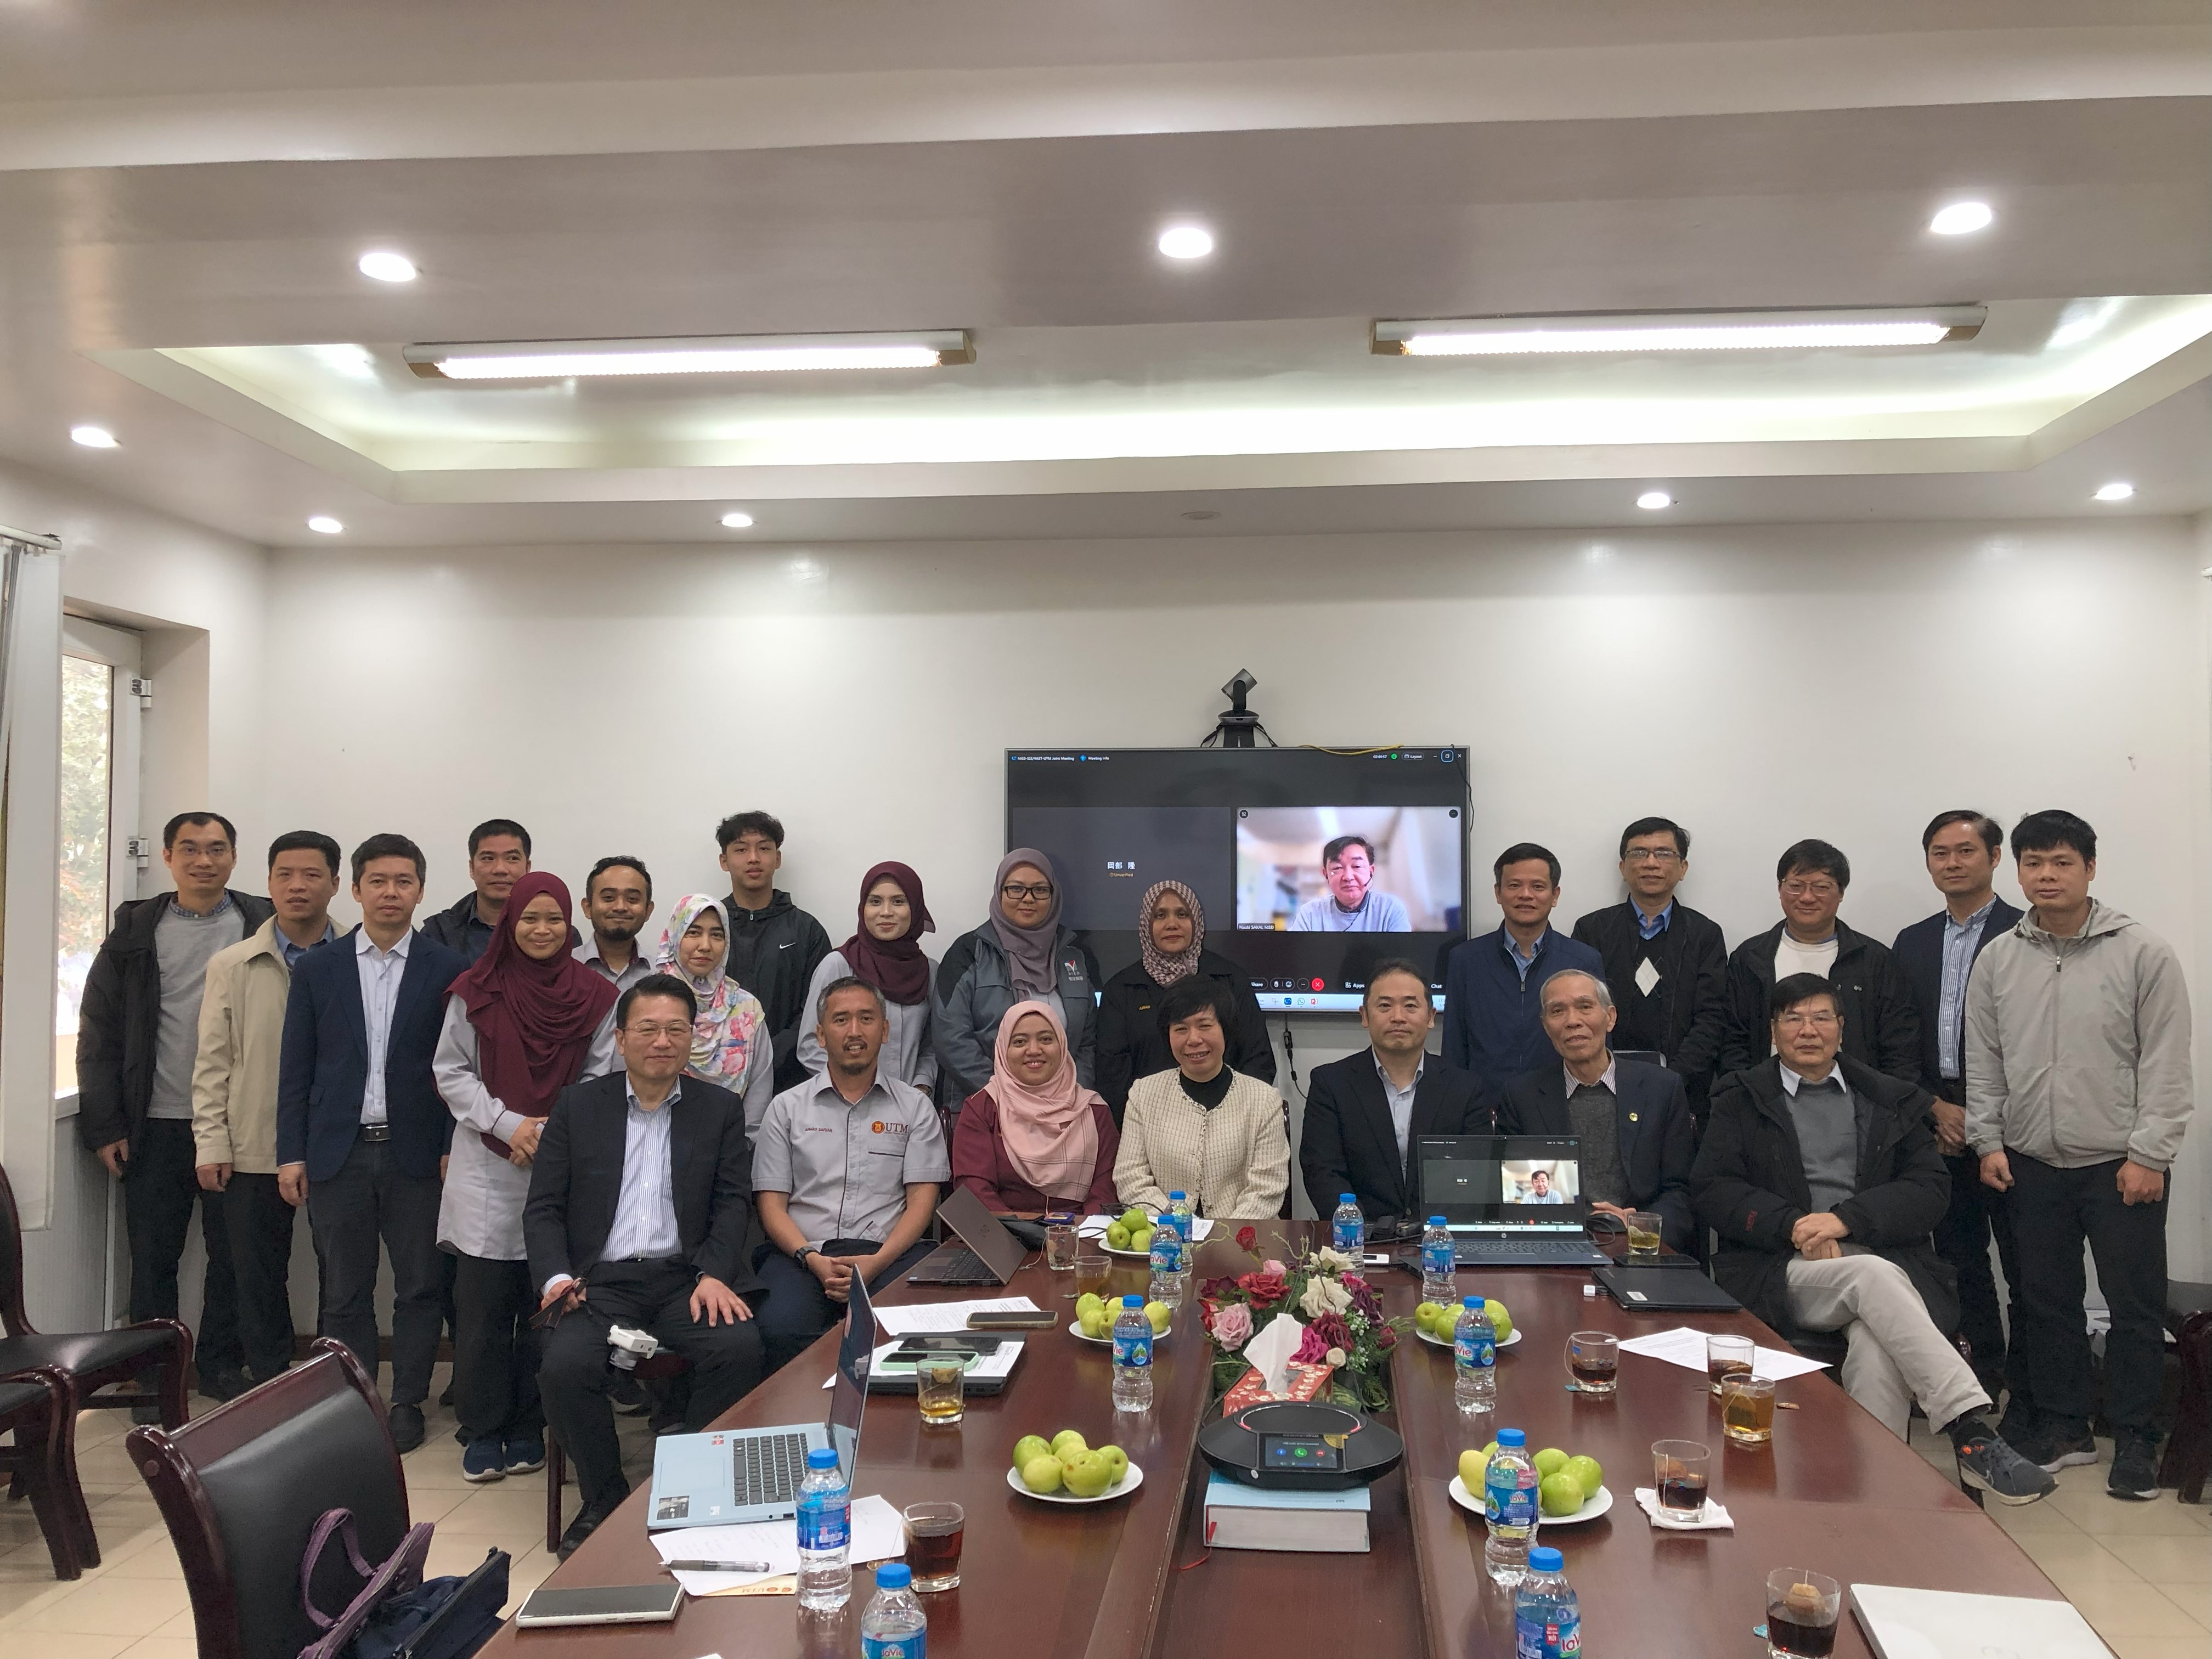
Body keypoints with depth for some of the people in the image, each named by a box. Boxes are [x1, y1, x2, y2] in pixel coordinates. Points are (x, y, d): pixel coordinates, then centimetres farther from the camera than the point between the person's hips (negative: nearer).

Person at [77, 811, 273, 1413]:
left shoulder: (265, 928, 0)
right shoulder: (136, 931, 4)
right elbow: (98, 1032, 4)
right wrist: (105, 1126, -1)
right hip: (156, 1125, 1)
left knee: (233, 1252, 8)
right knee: (153, 1256, 8)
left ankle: (221, 1365, 23)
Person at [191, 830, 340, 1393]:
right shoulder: (231, 966, 5)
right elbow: (213, 1062, 5)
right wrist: (211, 1144, -1)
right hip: (254, 1151, 1)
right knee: (258, 1278, 9)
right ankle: (268, 1387, 23)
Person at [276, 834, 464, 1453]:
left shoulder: (448, 970, 1)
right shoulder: (317, 970, 7)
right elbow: (296, 1068, 7)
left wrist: (455, 1148, -6)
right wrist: (291, 1153, 2)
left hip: (416, 1153, -1)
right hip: (339, 1152, 1)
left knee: (420, 1286, 4)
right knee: (345, 1292, 8)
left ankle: (406, 1404, 16)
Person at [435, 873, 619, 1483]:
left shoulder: (594, 995, 3)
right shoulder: (476, 991, 3)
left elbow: (603, 1079, 1)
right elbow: (451, 1073, 3)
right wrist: (507, 1124, -9)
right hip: (486, 1171, 0)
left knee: (544, 1305, 5)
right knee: (483, 1306, 2)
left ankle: (528, 1430, 18)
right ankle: (482, 1432, 15)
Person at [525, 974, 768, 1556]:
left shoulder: (721, 1109, 12)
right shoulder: (578, 1105, 11)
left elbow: (733, 1202, 5)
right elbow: (543, 1208, 8)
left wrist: (714, 1274, -13)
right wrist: (556, 1276, -10)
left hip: (686, 1277, 0)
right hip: (600, 1280, 0)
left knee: (739, 1346, -29)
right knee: (566, 1366, -28)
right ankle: (605, 1502, -3)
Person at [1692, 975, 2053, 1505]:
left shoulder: (1891, 1102, 21)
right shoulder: (1741, 1101, 16)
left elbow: (1931, 1190, 8)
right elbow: (1711, 1190, 4)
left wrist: (1845, 1218, -9)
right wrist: (1793, 1225, -12)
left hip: (1886, 1259, 2)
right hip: (1784, 1273, -2)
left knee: (1877, 1346, -33)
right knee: (1876, 1278, -34)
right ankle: (1973, 1435, -39)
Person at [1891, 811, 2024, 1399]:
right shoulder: (1912, 943, 12)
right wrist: (1936, 1108, -1)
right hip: (1940, 1125, 5)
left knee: (2023, 1262, 2)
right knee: (1960, 1259, 12)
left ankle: (2029, 1395, 12)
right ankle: (1984, 1378, 24)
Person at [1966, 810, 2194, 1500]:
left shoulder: (2143, 953, -5)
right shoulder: (1998, 960, 4)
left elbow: (2166, 1064, -6)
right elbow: (1984, 1061, 9)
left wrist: (2149, 1155, -10)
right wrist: (1988, 1141, 3)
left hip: (2121, 1165, -3)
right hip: (2031, 1164, 3)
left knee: (2136, 1307, 3)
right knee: (2045, 1302, 11)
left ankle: (2136, 1442, 16)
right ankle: (2063, 1429, 24)